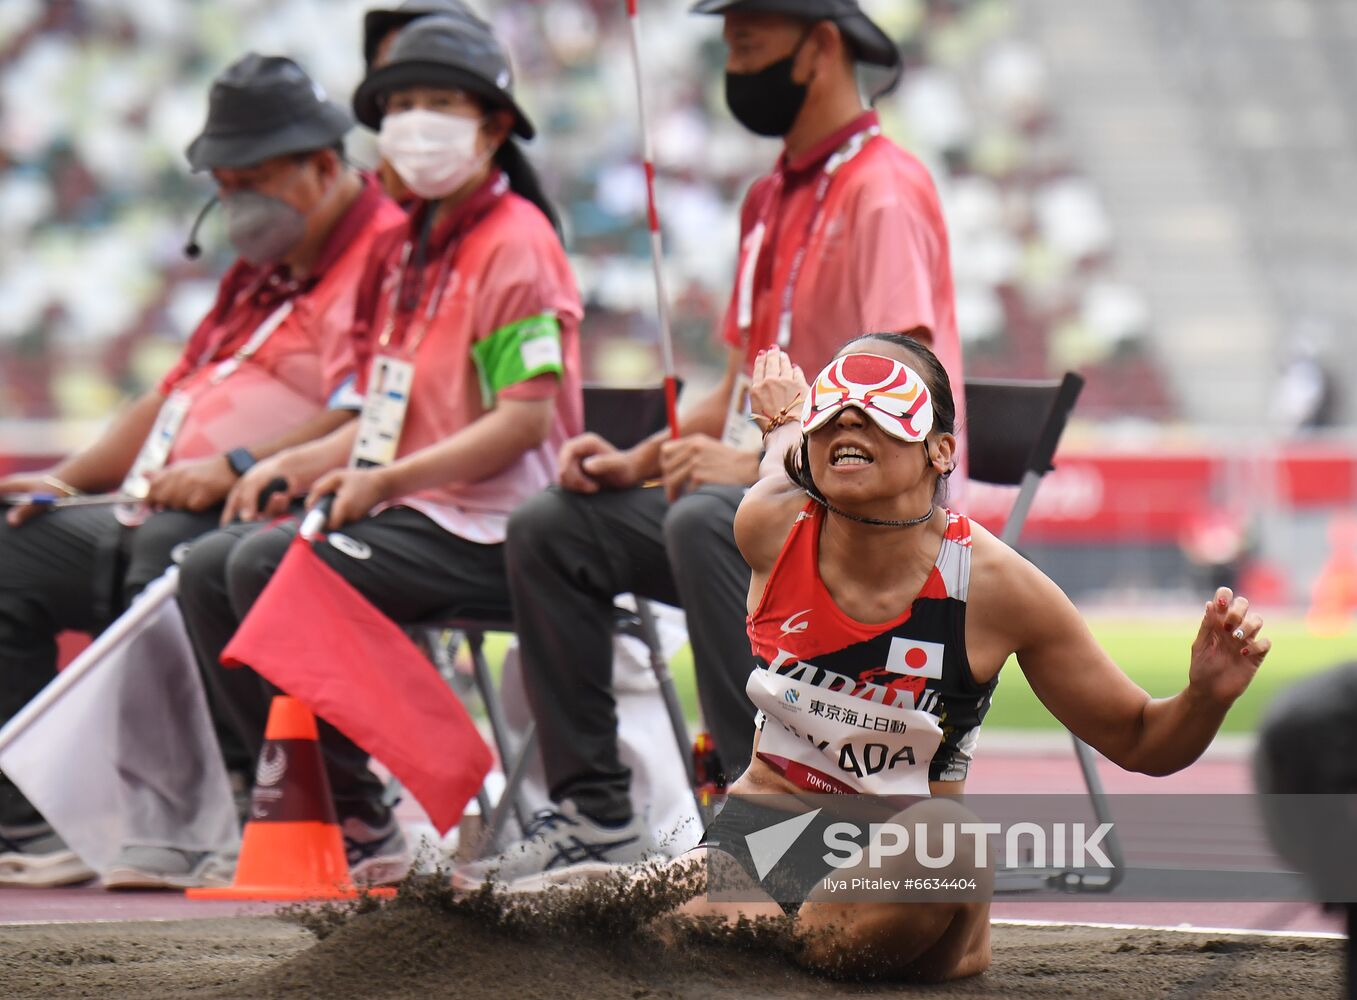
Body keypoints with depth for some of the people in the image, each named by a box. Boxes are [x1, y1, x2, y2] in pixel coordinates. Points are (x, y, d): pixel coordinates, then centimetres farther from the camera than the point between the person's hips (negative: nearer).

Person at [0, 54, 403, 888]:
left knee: (169, 552, -38)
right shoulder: (261, 271, 28)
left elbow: (365, 421, -18)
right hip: (162, 516, 10)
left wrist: (238, 468, -26)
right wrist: (69, 477, 17)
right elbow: (177, 393, 30)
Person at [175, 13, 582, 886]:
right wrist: (304, 462, 7)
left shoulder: (514, 243, -10)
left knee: (269, 565, -24)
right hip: (414, 513, 10)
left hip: (484, 526, -10)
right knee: (208, 570, -2)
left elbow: (526, 419, -18)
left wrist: (390, 480, -21)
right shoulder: (408, 249, 19)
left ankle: (364, 824, -17)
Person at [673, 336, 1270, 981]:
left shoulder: (994, 583, -13)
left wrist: (1208, 695, -24)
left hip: (900, 854, 0)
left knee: (946, 834, -38)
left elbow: (1140, 742, -4)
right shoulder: (770, 528, -9)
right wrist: (786, 416, 40)